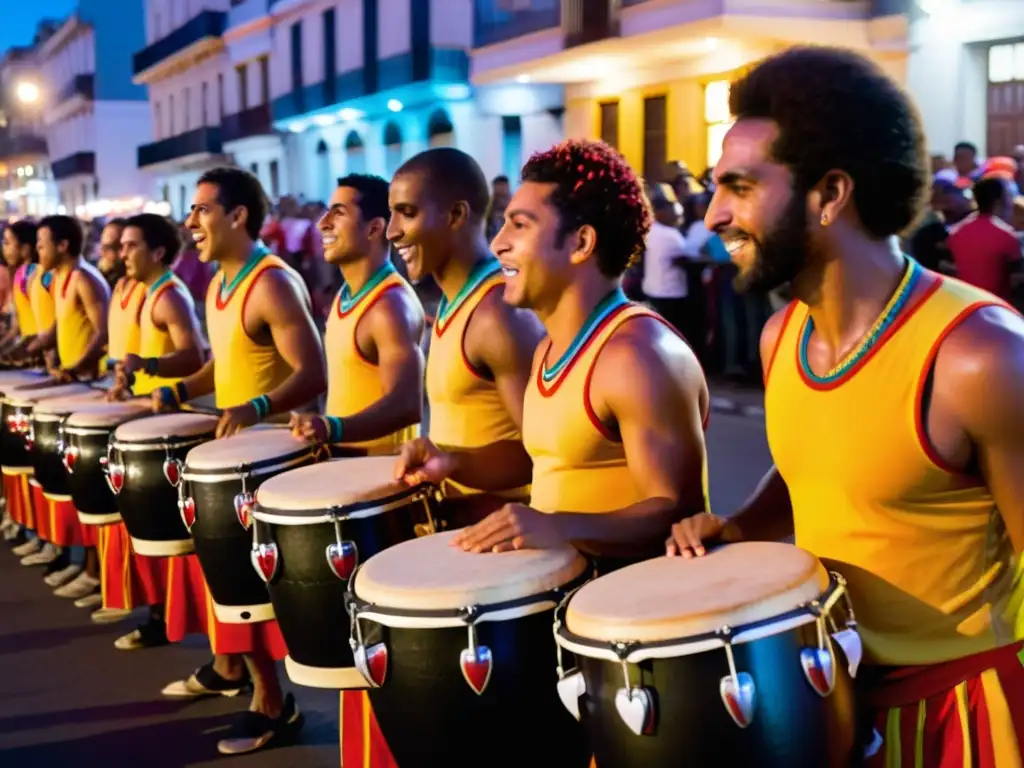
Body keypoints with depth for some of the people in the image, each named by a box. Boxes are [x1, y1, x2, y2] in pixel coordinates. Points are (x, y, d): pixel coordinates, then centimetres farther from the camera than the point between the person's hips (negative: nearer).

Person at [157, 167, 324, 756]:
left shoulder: (273, 285, -19)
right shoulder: (220, 283, 11)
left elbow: (314, 374, -25)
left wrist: (258, 408, -40)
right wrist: (180, 391, 9)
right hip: (229, 445, 10)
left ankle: (275, 705, 2)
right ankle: (230, 667, 35)